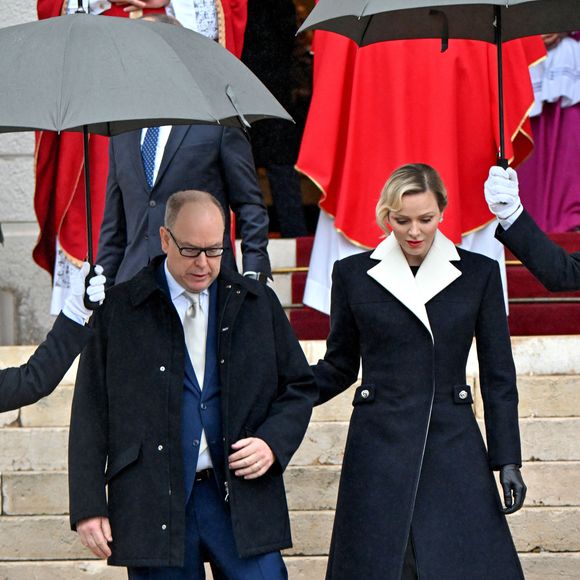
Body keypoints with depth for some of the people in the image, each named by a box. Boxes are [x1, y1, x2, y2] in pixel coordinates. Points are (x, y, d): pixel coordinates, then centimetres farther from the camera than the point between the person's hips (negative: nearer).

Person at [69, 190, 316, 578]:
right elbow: (90, 413, 2)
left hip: (243, 499, 2)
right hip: (153, 508, -1)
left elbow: (299, 386, 17)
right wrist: (88, 506, -4)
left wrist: (274, 443, -4)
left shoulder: (258, 303, 11)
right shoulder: (119, 310, 3)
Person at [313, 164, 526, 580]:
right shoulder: (353, 274, 4)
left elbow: (499, 377, 6)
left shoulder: (479, 274, 3)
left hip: (453, 450, 0)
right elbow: (339, 367, 13)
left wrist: (507, 460, 1)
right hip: (379, 449, 0)